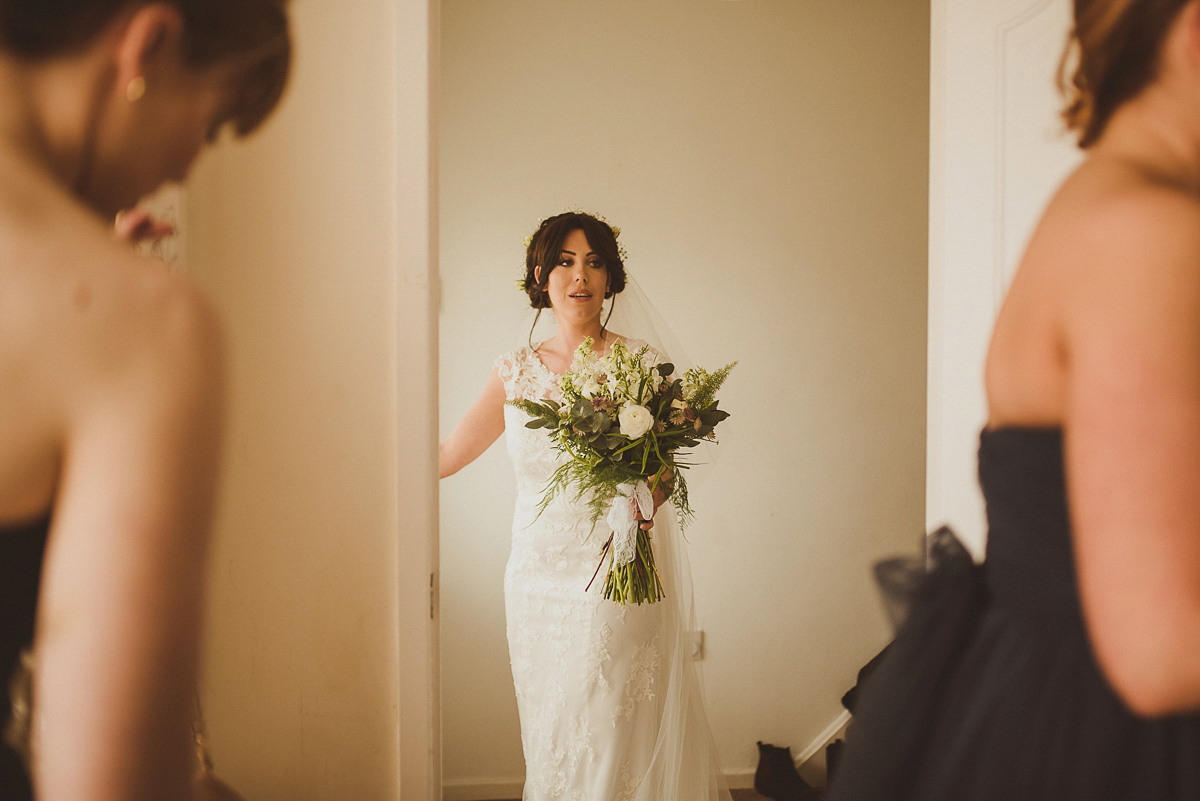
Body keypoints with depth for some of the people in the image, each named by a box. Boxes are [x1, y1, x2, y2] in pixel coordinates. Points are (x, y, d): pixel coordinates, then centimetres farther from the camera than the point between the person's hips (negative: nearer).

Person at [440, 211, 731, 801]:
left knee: (617, 739, 2)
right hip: (538, 581, 3)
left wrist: (641, 505, -24)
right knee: (550, 744, 11)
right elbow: (443, 457, 13)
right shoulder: (516, 371, 6)